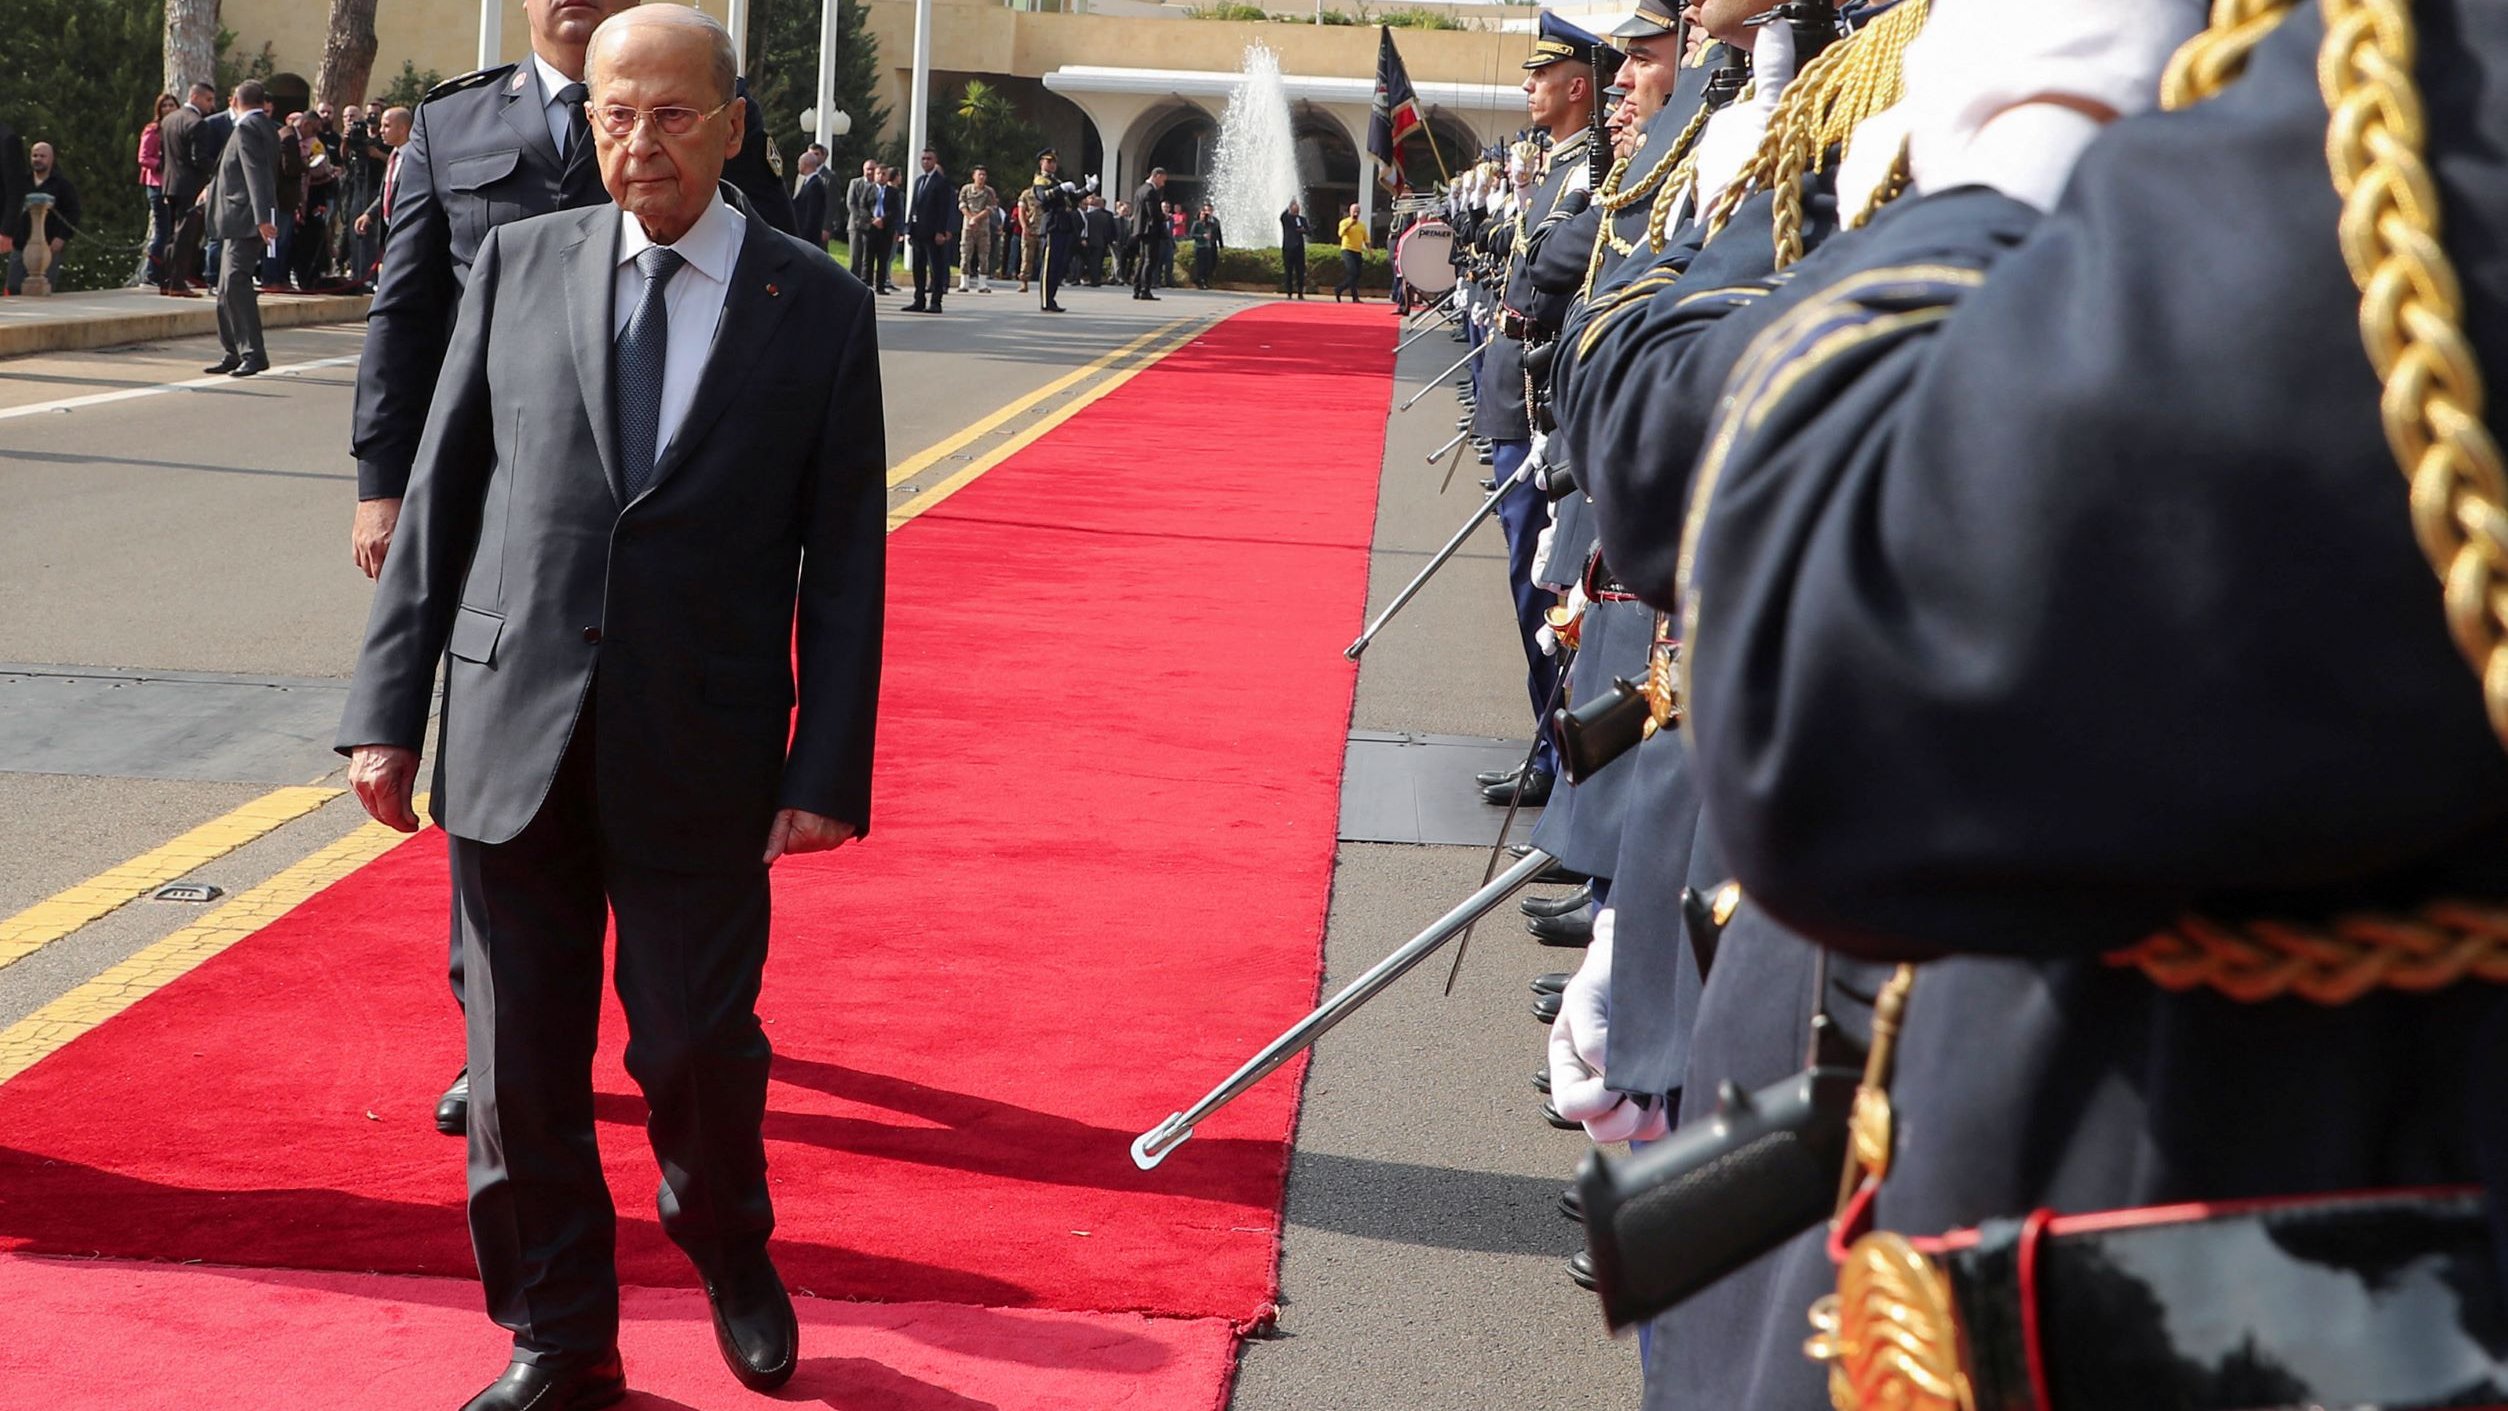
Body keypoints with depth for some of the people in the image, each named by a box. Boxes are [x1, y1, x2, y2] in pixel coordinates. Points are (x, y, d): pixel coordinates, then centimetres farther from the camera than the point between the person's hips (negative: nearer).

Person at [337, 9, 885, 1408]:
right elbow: (442, 496, 8)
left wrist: (827, 769, -6)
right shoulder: (519, 264, 5)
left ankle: (731, 1251, 36)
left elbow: (844, 557, 0)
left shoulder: (819, 308, 0)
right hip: (514, 735, 2)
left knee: (697, 1045, 4)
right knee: (521, 1061, 7)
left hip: (699, 758, -2)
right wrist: (389, 706, 3)